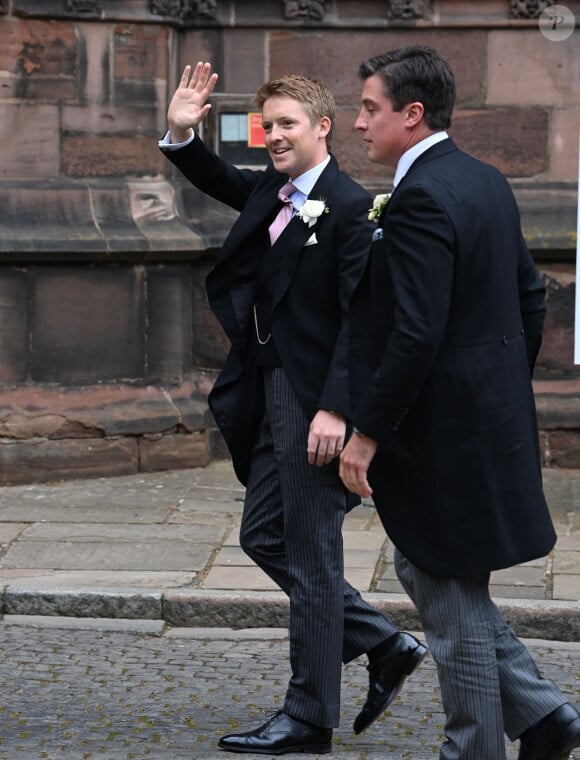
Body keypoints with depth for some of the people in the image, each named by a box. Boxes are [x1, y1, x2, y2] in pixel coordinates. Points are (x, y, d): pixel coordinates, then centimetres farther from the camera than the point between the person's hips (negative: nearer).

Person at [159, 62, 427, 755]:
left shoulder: (349, 207, -15)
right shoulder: (270, 191, 10)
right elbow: (218, 181, 29)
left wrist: (335, 408, -24)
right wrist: (181, 135, 9)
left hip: (315, 404, -9)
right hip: (270, 396, 9)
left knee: (311, 560, -1)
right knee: (263, 536, 16)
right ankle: (385, 647, 26)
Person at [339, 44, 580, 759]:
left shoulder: (421, 199, -20)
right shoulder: (486, 181, 10)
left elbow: (416, 335, -26)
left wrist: (366, 432, -19)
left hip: (444, 433, -10)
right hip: (490, 419, 10)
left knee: (453, 599, 2)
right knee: (421, 569, 20)